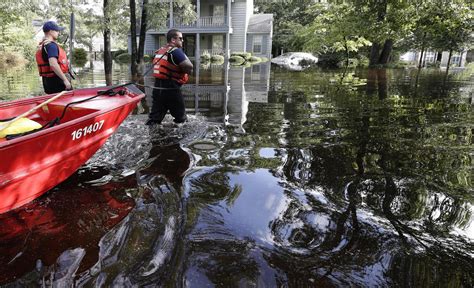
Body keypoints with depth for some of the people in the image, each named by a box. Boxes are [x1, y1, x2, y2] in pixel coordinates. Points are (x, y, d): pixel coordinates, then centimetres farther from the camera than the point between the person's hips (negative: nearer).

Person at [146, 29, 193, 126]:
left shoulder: (160, 51, 16)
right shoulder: (175, 51, -12)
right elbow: (189, 67, -20)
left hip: (157, 88, 8)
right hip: (171, 89, -8)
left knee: (154, 118, 8)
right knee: (181, 118, 12)